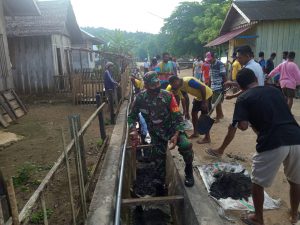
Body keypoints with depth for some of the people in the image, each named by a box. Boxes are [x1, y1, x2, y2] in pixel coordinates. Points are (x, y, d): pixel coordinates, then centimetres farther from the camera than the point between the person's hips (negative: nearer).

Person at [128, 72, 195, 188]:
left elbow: (178, 117, -17)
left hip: (172, 128, -2)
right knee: (158, 158, 6)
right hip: (156, 133, 2)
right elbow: (131, 116, -1)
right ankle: (160, 183, 35)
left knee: (186, 145, -28)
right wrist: (133, 130, -20)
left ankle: (189, 171, 2)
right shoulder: (140, 98, -15)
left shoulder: (167, 96, -21)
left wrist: (176, 135, -31)